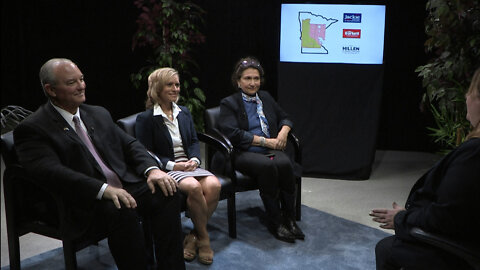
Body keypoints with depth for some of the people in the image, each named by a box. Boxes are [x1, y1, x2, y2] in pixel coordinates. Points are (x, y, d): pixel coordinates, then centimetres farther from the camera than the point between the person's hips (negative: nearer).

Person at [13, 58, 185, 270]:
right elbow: (51, 172, -19)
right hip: (81, 207, -6)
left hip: (124, 188, 7)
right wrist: (104, 189, -31)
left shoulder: (99, 114, 19)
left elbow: (130, 145, 16)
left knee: (166, 193, -17)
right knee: (121, 211, -34)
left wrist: (152, 169, -6)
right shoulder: (31, 129, -4)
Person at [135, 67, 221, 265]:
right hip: (165, 169, -5)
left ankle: (194, 237, -11)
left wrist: (194, 160, -4)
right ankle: (204, 237, -13)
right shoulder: (145, 119, -1)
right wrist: (173, 165, -15)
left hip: (189, 165, 6)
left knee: (213, 185, -26)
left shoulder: (184, 113, 19)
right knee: (194, 187, -34)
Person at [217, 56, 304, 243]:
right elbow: (233, 133, -10)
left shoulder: (265, 98, 22)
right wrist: (265, 141, -13)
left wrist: (284, 131, 2)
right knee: (267, 166, -35)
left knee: (284, 164, -30)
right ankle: (275, 223, -24)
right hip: (244, 153, -4)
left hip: (270, 150, 4)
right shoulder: (229, 103, 4)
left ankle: (289, 219, -18)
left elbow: (284, 118, 28)